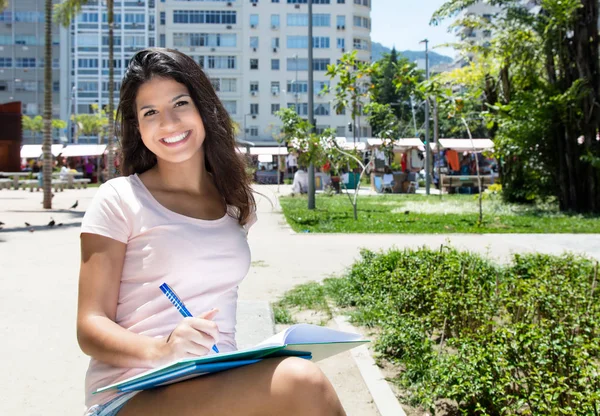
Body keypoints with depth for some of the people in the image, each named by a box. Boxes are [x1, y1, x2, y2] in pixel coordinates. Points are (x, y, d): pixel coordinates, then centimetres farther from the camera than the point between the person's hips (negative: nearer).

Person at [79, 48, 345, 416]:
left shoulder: (237, 203, 13)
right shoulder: (119, 200, -2)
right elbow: (91, 329, -5)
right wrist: (161, 349, -24)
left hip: (223, 384, 5)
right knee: (302, 382, -30)